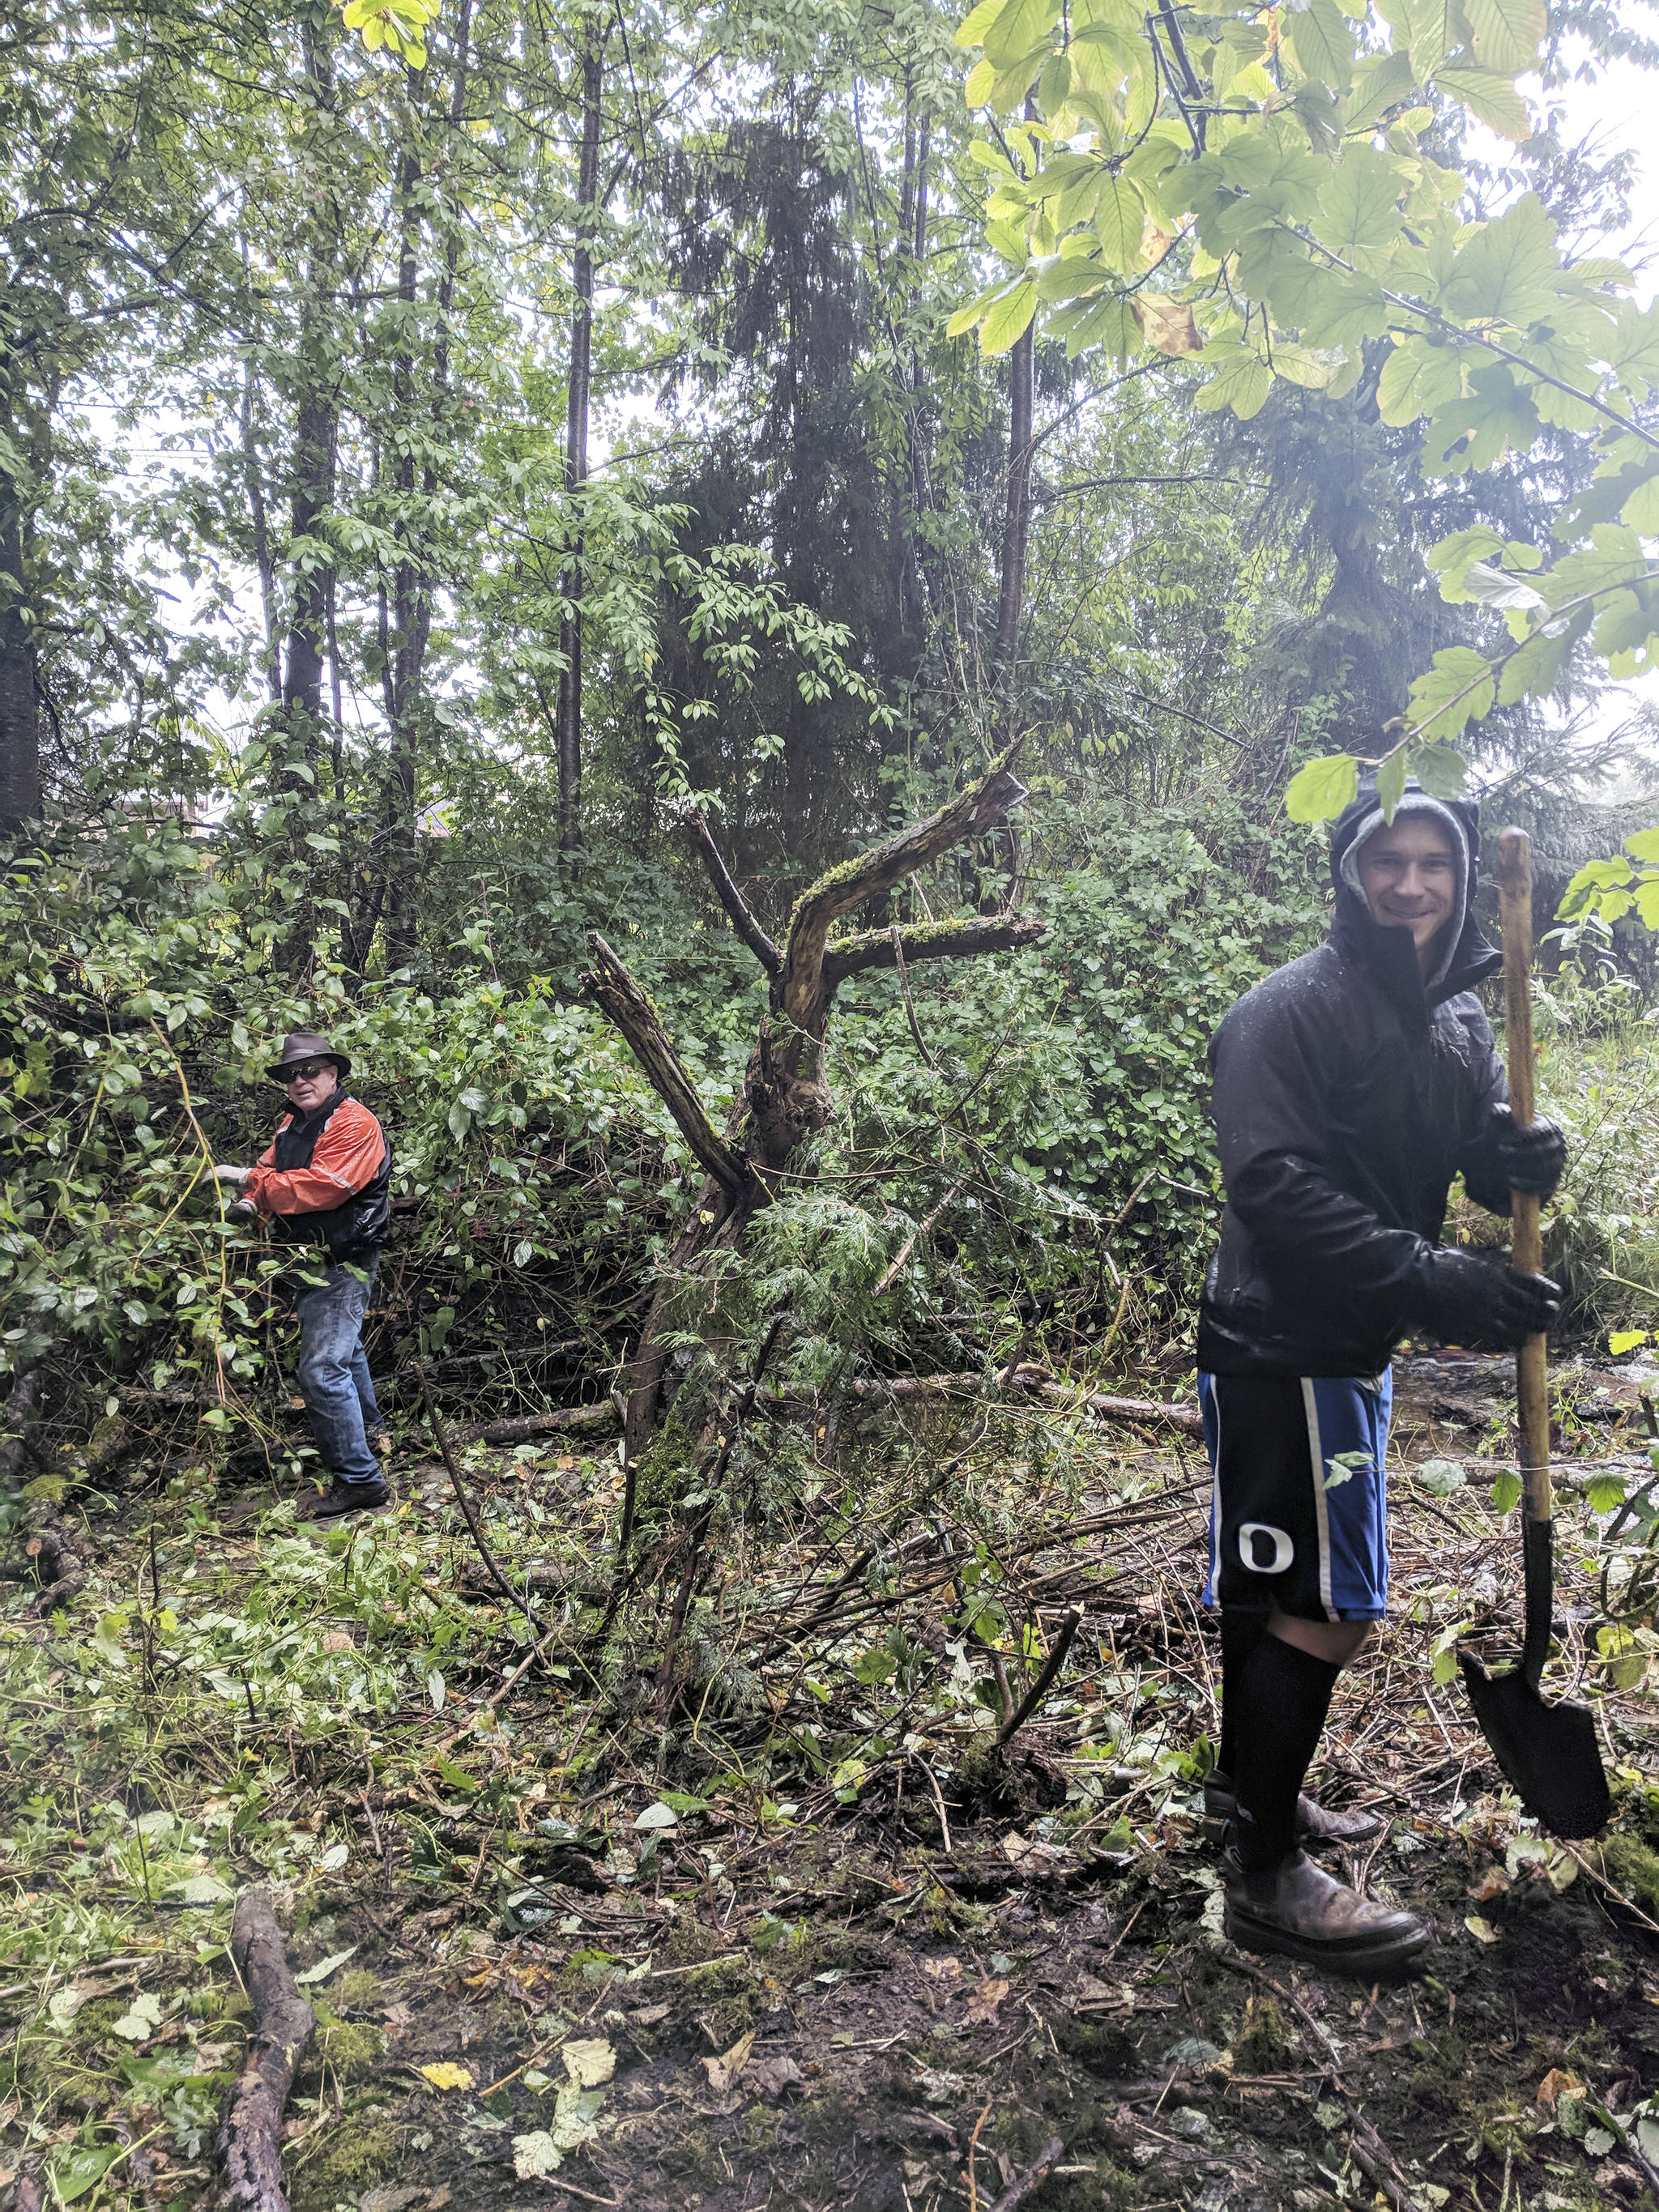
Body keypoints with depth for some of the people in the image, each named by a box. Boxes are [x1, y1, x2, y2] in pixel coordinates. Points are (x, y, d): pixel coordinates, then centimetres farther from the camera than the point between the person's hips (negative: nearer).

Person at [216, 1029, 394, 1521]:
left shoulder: (354, 1125, -19)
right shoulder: (291, 1125, 11)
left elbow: (322, 1186, -29)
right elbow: (272, 1175, 9)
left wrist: (252, 1179, -24)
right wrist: (251, 1203, -13)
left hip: (343, 1263, -10)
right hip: (311, 1260, 10)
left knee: (322, 1370, -17)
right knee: (343, 1347, 27)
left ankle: (358, 1479, -12)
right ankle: (367, 1428, 49)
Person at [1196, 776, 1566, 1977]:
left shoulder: (1457, 1016, 10)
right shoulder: (1294, 1009, -17)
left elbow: (1476, 1153, 16)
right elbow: (1279, 1187, -24)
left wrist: (1521, 1156, -9)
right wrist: (1436, 1286, -28)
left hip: (1352, 1343, 9)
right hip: (1282, 1346, -9)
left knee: (1275, 1594, 21)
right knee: (1320, 1607, -5)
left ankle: (1249, 1784, 39)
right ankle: (1268, 1877, 10)